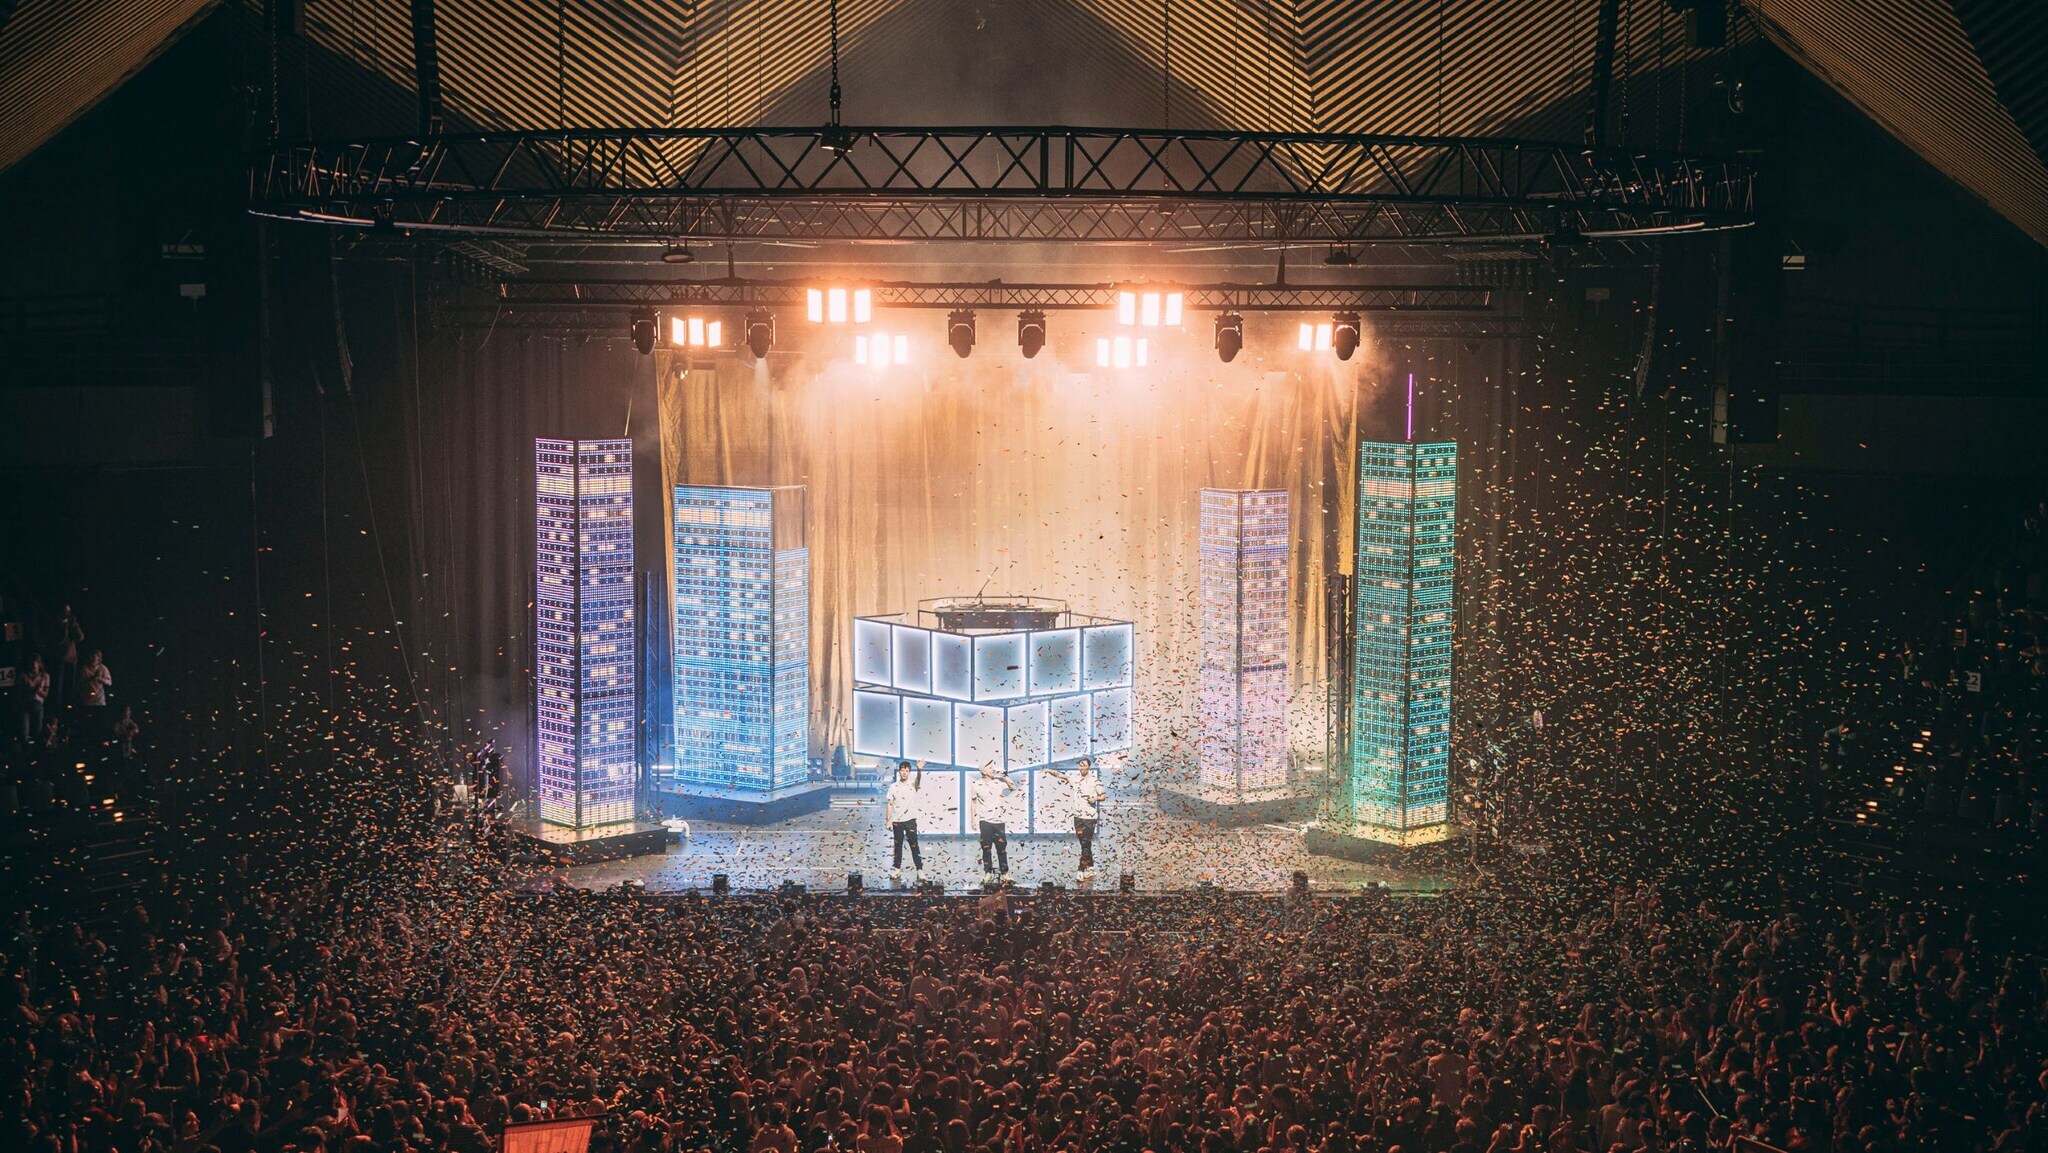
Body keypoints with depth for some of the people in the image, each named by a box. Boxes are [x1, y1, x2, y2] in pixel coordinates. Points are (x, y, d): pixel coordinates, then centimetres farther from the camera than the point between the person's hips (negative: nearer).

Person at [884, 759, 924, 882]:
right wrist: (888, 820, 0)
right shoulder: (893, 786, 5)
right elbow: (890, 804, 6)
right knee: (898, 846, 9)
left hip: (910, 820, -2)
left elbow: (919, 779, -23)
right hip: (897, 821, 2)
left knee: (914, 845, -4)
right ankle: (897, 869, 17)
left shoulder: (913, 784, 0)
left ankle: (919, 869, -3)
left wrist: (919, 770, -45)